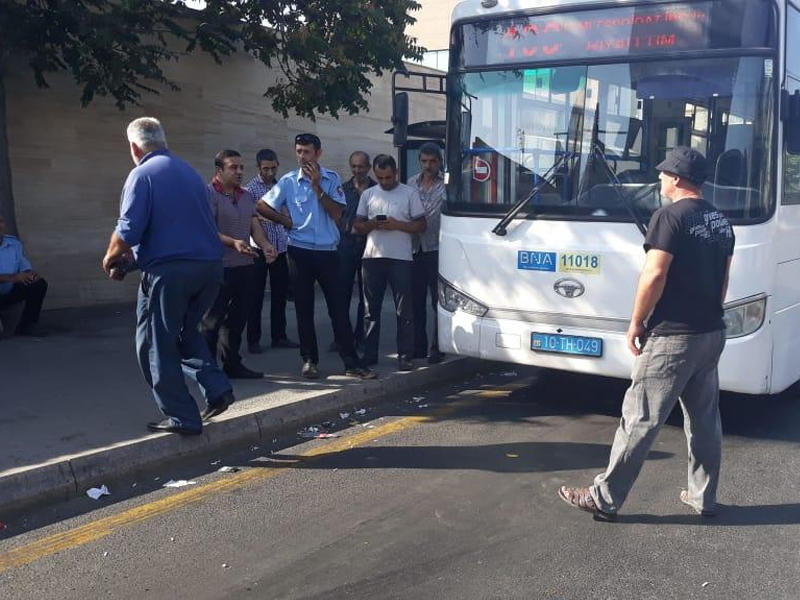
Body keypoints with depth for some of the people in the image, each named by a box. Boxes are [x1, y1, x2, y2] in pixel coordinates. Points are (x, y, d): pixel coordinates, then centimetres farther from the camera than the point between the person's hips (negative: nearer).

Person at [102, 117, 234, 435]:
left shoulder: (142, 174, -6)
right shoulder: (189, 171, 16)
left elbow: (128, 231, -15)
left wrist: (111, 258, 6)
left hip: (168, 269, -7)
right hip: (210, 266, 7)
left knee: (157, 345, 6)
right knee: (186, 331, 25)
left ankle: (181, 417, 8)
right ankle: (217, 388, 10)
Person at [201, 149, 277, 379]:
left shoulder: (247, 196, 15)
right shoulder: (209, 194, -9)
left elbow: (255, 225, 9)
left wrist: (265, 245, -11)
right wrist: (233, 242, -31)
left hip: (245, 266, 8)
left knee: (237, 319, 14)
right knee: (212, 321, -1)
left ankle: (232, 364, 25)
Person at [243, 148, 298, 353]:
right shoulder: (250, 188, -6)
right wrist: (263, 218, -25)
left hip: (280, 248, 5)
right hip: (259, 249, -5)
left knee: (280, 294, 10)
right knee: (256, 296, 1)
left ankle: (279, 336, 21)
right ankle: (253, 340, 8)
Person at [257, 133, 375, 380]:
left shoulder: (332, 179, 2)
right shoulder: (288, 181, 2)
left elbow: (336, 213, -8)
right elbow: (262, 207, 5)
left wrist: (316, 185, -12)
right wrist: (287, 222, 1)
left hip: (327, 251, 0)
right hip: (299, 252, 0)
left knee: (338, 308, 0)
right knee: (304, 309, 6)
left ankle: (351, 363, 2)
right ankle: (309, 360, 16)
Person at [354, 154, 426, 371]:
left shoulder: (409, 193, 4)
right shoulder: (368, 194, 13)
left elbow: (421, 225, 2)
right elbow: (358, 225, 14)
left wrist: (397, 225, -13)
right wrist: (372, 224, -8)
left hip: (401, 258, -3)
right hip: (372, 256, 3)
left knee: (404, 311, -3)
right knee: (371, 309, 7)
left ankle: (405, 356, 1)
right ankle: (369, 354, 14)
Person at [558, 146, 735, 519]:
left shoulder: (671, 216, -14)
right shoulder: (720, 222, 12)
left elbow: (655, 275, -20)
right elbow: (723, 279, 17)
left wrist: (636, 322, -10)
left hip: (672, 337, -8)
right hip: (712, 334, 8)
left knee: (639, 419, -3)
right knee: (705, 418, 16)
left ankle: (604, 498, 4)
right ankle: (703, 497, 26)